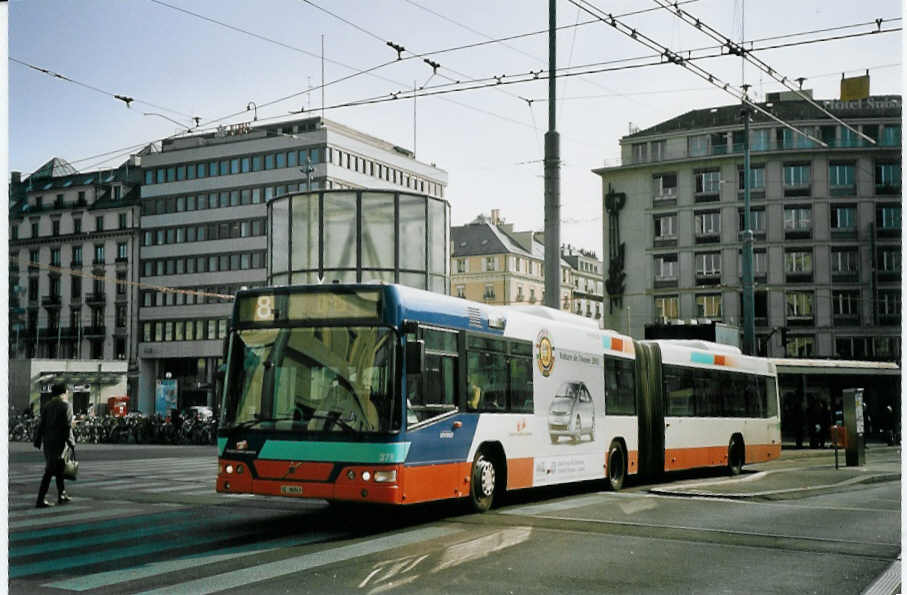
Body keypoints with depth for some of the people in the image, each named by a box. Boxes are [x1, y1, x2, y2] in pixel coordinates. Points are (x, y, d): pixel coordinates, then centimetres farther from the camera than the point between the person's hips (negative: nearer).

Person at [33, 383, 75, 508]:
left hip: (48, 441, 6)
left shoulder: (47, 406, 8)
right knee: (50, 471, -6)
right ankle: (40, 500, -8)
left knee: (59, 469, 19)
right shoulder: (66, 406, -9)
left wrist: (37, 441, 8)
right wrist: (71, 443, -8)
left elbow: (41, 425, 6)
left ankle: (62, 495, 27)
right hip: (60, 441, -6)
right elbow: (67, 426, -13)